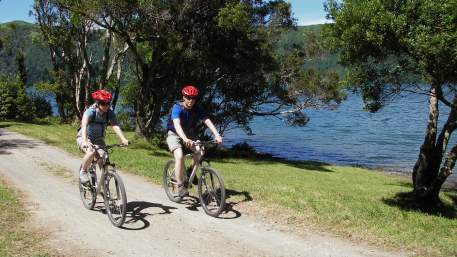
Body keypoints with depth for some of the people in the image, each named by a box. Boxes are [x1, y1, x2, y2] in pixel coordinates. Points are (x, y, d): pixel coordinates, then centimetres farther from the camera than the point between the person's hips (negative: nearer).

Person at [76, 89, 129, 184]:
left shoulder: (110, 113, -15)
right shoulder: (90, 112, -25)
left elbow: (116, 126, -28)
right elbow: (84, 126, -40)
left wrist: (123, 139, -46)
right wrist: (85, 141, -57)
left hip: (98, 139, 4)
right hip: (84, 138, -4)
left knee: (103, 156, -20)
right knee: (91, 152, -33)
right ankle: (83, 171, -8)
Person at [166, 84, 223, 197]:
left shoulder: (197, 109, -11)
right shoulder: (177, 108, -24)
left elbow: (207, 121, -21)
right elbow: (177, 124, -40)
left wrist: (217, 135, -38)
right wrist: (185, 139, -57)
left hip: (189, 135, 4)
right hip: (174, 134, -4)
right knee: (179, 156, -29)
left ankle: (190, 172, 4)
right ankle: (180, 186, -19)